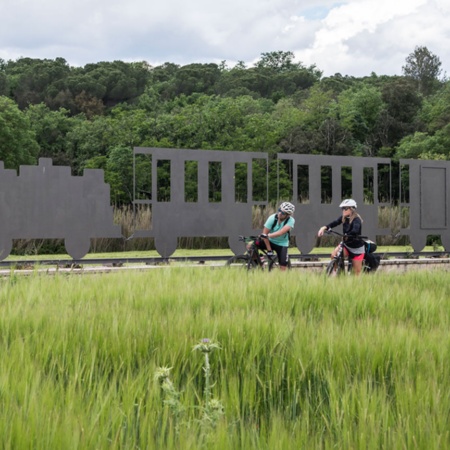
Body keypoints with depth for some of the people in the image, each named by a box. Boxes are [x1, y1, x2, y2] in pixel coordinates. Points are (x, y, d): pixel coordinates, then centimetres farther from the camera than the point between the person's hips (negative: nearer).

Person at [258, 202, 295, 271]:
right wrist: (269, 250, -22)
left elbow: (281, 232, -37)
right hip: (270, 241, 1)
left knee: (283, 267, -15)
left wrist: (267, 235, -51)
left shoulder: (291, 220, -23)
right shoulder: (272, 218, -21)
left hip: (282, 244, -1)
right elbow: (265, 233, -21)